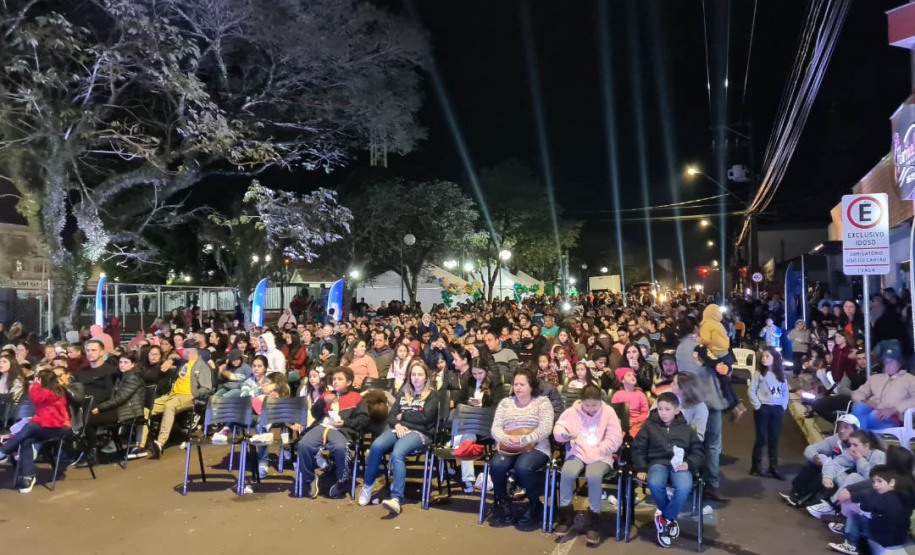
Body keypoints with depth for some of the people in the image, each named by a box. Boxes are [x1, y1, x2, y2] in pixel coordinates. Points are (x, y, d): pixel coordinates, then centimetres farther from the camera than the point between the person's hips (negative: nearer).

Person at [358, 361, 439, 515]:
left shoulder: (432, 395, 8)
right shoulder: (403, 393, 21)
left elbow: (425, 418, -8)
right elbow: (391, 416, 12)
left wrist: (403, 416, 1)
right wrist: (397, 425, -10)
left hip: (419, 433, -4)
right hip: (400, 430, 4)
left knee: (397, 453, -36)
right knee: (376, 446, -28)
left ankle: (397, 498, -42)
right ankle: (368, 485, -9)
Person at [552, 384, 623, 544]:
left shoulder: (608, 412, 1)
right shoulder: (572, 411, 5)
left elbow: (615, 438, -3)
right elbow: (557, 429, 2)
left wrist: (597, 451, -13)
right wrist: (564, 434, -22)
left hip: (600, 456, -1)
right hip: (578, 453, 2)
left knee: (594, 475, -35)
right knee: (567, 472, -31)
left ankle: (593, 523, -18)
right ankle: (566, 517, -9)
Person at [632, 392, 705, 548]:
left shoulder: (686, 428, 16)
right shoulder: (650, 426, 12)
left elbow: (698, 451, 13)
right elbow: (638, 448, 10)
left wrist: (688, 464, -7)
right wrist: (641, 468, -3)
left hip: (680, 464, 0)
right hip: (658, 462, 0)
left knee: (684, 487, -34)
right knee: (654, 484, -35)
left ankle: (664, 519, -9)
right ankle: (671, 518, -5)